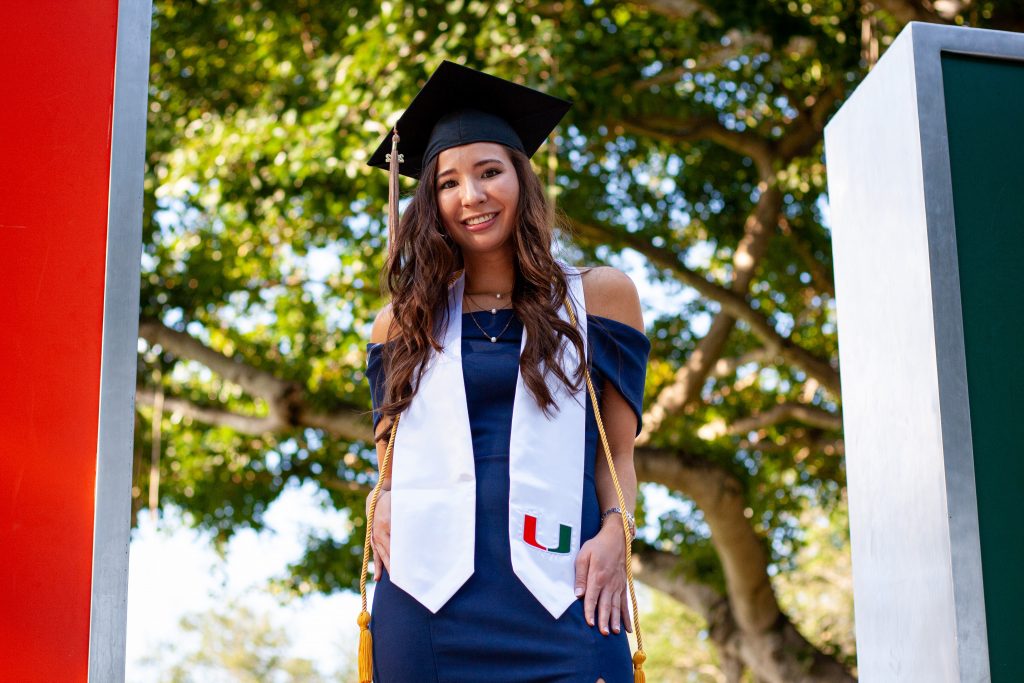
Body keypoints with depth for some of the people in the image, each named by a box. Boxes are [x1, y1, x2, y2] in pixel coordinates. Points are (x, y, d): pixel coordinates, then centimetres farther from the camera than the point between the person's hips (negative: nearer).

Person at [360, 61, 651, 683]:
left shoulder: (597, 296, 11)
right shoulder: (408, 322, 15)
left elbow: (617, 452, 10)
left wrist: (614, 534, -8)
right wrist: (384, 504, 0)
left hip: (556, 590, -1)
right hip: (431, 590, 2)